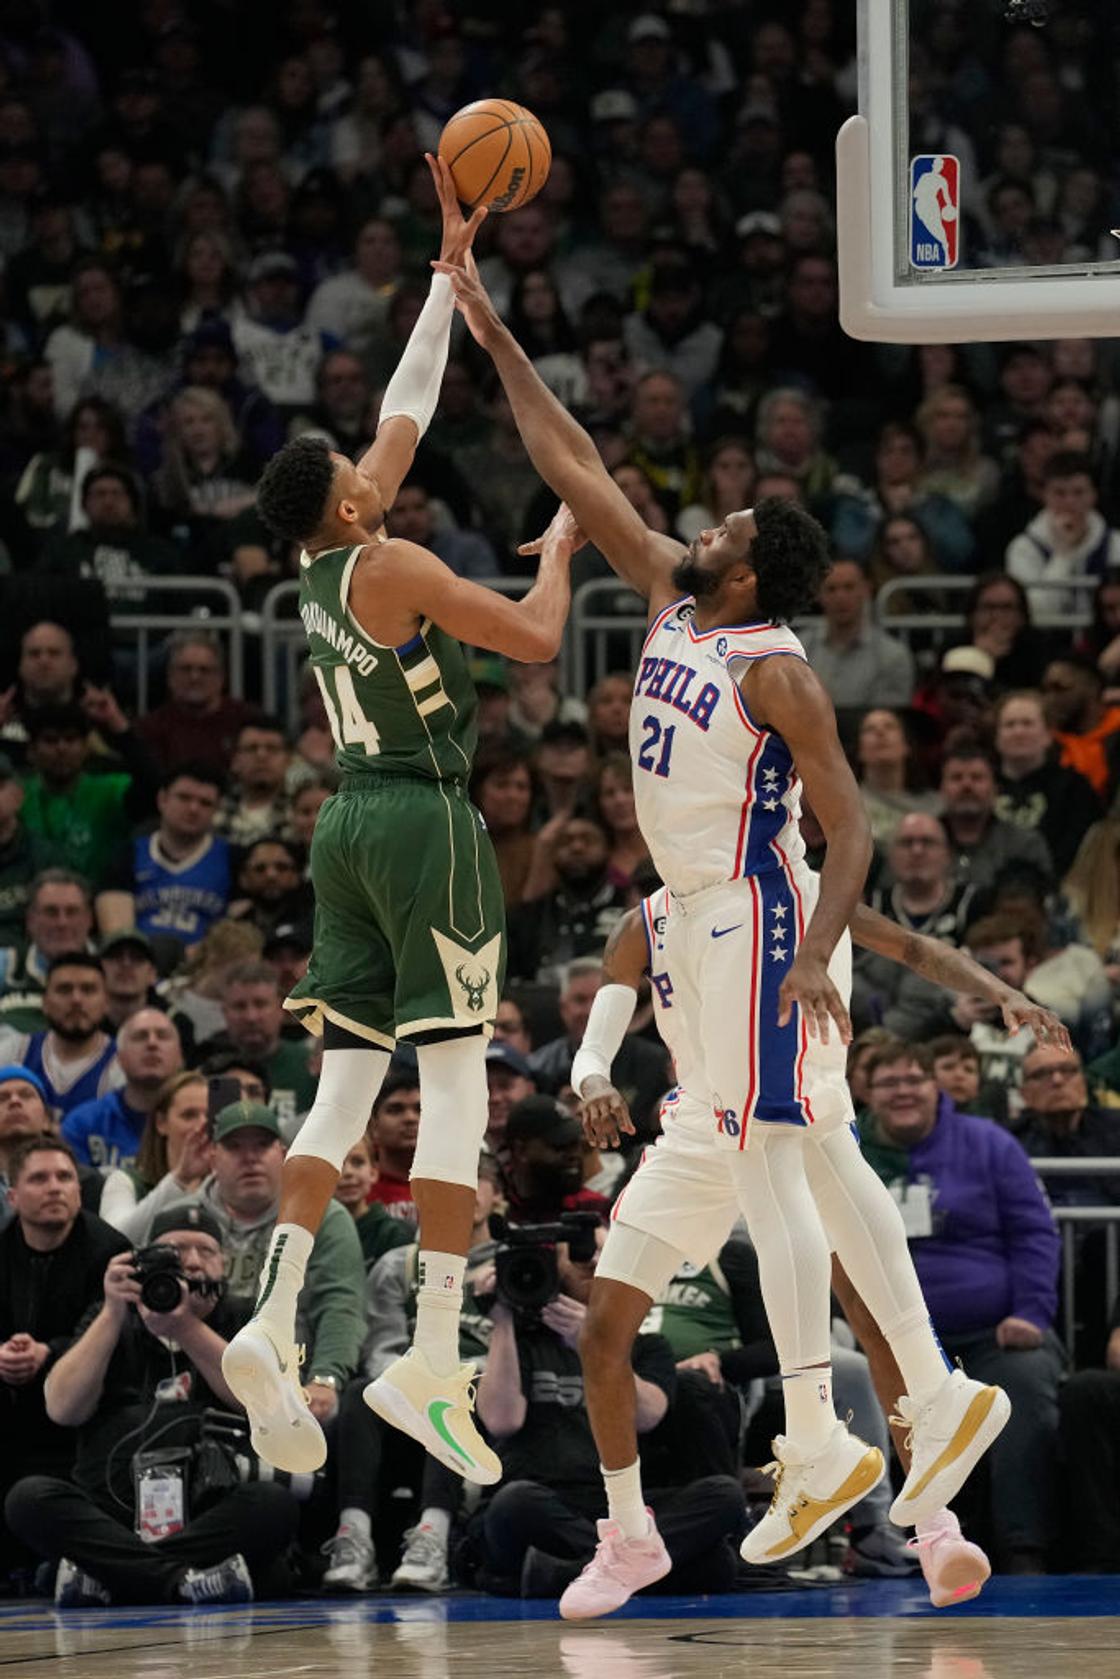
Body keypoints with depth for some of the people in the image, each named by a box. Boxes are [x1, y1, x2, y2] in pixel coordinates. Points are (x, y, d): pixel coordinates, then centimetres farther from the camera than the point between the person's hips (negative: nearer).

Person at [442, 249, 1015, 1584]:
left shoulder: (775, 671, -16)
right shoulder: (670, 598, 6)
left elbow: (849, 825, -19)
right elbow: (575, 471, 12)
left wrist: (814, 953, -31)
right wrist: (495, 343, 11)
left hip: (761, 921, -9)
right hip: (704, 920, 9)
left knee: (762, 1167, -11)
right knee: (823, 1163, 10)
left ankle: (816, 1445, -10)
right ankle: (938, 1397, 13)